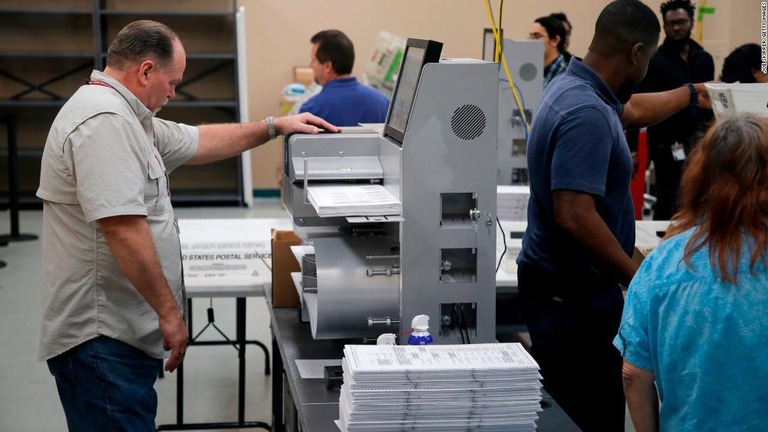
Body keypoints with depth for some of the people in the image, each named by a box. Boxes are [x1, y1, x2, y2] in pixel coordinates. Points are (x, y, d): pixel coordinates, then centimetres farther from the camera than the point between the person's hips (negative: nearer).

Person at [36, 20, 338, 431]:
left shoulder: (123, 115, 15)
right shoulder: (105, 121, -19)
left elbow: (196, 142, 28)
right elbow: (124, 229, -26)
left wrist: (274, 127, 25)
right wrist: (170, 311, -20)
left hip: (118, 331, 11)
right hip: (102, 338, -11)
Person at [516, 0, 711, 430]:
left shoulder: (576, 87, 11)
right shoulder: (586, 113, -22)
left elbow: (632, 109, 33)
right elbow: (575, 216, -30)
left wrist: (692, 94, 49)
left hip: (571, 287, 10)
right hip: (573, 298, -10)